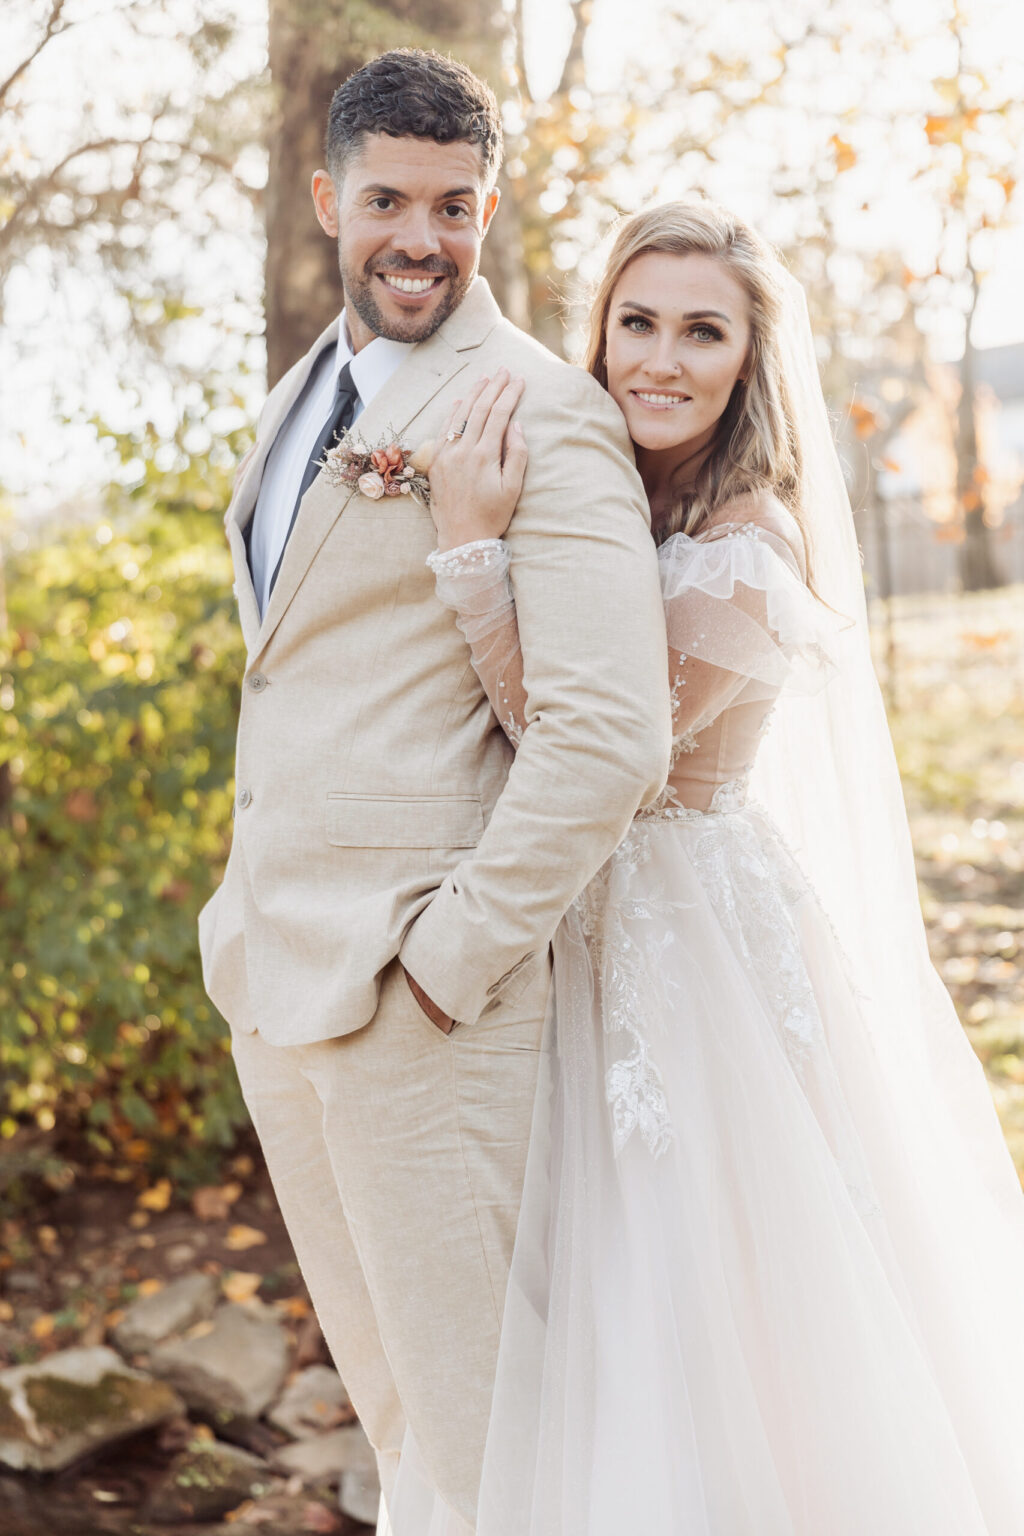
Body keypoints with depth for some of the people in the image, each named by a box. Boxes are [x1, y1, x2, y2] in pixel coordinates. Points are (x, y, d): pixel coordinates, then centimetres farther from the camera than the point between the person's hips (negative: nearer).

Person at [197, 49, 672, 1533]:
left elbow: (612, 733, -23)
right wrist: (255, 923, 17)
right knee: (382, 1388, 21)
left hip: (415, 990, -8)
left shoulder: (544, 415, -12)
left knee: (473, 1405, 2)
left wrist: (447, 960, -19)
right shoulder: (305, 398, 15)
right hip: (272, 978, 8)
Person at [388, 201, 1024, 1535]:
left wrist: (473, 547, -25)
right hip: (607, 935, 8)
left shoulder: (746, 556, -20)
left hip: (697, 937, -8)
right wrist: (434, 500, -9)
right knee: (603, 1323, 18)